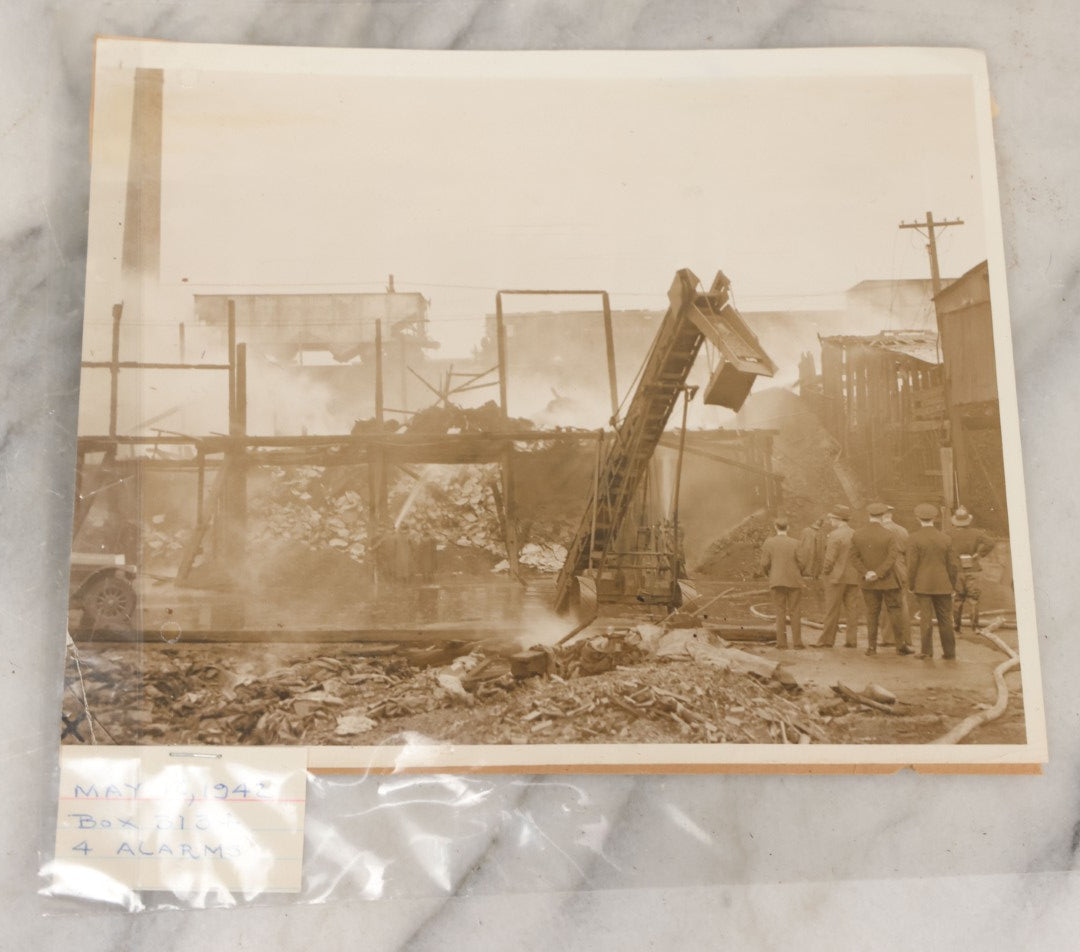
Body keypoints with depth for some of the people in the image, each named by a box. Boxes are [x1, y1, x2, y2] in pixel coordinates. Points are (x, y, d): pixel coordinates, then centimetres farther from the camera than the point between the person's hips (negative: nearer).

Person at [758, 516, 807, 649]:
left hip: (777, 582, 0)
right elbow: (802, 563, -6)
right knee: (794, 611, 5)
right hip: (794, 581, 0)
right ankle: (797, 642, 3)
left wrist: (764, 572, 15)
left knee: (780, 612, 5)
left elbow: (764, 563, -6)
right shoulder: (795, 543, -6)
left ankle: (781, 642, 2)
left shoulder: (769, 542, -5)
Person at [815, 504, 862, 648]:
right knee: (852, 609, 7)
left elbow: (830, 559, -15)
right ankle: (851, 640, 6)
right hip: (853, 577, 6)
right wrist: (857, 572, 14)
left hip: (836, 577, -6)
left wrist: (825, 572, -1)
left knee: (832, 610, 0)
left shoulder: (835, 535, -13)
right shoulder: (856, 535, 4)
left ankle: (827, 640, 4)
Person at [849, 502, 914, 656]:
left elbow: (855, 558, -2)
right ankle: (901, 645, 10)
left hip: (868, 582, 3)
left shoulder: (857, 536, 0)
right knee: (895, 612, 6)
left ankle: (872, 646, 11)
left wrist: (865, 573, -9)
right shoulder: (889, 535, -10)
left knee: (871, 613, 9)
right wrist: (879, 573, -17)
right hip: (888, 581, -3)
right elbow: (893, 557, -17)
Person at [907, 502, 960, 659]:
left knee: (925, 617, 0)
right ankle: (949, 652, 13)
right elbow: (952, 565, 3)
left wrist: (911, 586, 0)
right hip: (943, 586, 3)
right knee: (945, 619, 9)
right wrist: (952, 586, 13)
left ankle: (927, 650, -1)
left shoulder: (914, 538, -8)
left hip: (923, 585, -3)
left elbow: (912, 565, -10)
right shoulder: (946, 538, 2)